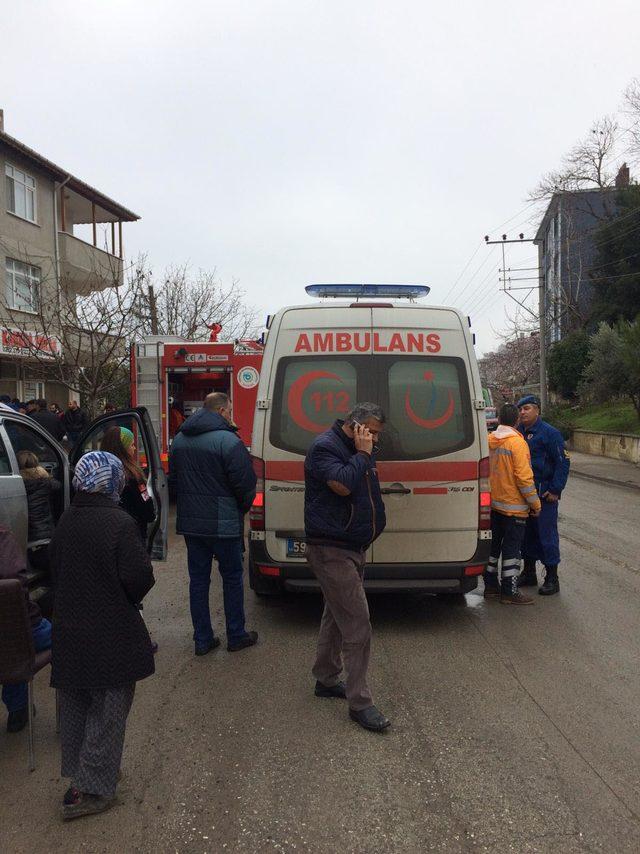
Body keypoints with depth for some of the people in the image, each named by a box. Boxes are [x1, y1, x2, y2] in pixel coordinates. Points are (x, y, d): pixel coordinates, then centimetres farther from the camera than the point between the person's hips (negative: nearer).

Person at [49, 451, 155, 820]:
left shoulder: (66, 521, 1)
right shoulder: (120, 523, -20)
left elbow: (56, 569, 10)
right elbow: (139, 579, -22)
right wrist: (129, 597, -1)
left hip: (69, 632, 7)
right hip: (111, 637, -6)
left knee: (75, 706, 20)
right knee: (107, 710, 8)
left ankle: (80, 774, 35)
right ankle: (91, 789, 14)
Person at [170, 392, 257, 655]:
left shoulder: (179, 440, 8)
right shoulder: (229, 441, -16)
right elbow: (246, 485, -14)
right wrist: (243, 508, 5)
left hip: (189, 523, 6)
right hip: (223, 524, -6)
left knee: (198, 579, 13)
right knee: (232, 578, 9)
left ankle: (202, 640, 19)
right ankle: (236, 636, 19)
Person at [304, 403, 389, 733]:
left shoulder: (357, 450, 14)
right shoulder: (324, 446, -14)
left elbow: (367, 492, 22)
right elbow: (342, 483, -28)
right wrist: (362, 454, -19)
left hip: (350, 549, 10)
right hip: (332, 551, -10)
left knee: (337, 617, 20)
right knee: (358, 626, -10)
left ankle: (326, 680, 35)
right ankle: (359, 703, -2)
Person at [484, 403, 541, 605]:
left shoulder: (489, 440, 4)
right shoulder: (517, 442, -16)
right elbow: (524, 477, -19)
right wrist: (535, 503, -10)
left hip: (493, 504, 7)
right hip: (513, 506, -7)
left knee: (494, 544, 16)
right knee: (512, 549, 1)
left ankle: (490, 585, 25)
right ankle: (509, 591, 7)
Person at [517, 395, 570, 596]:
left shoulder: (549, 433, -10)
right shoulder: (519, 432, 8)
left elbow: (563, 462, -10)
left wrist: (555, 490, -14)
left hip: (545, 494, -6)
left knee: (547, 535, -1)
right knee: (527, 534, 14)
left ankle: (552, 579, 8)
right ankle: (529, 573, 27)